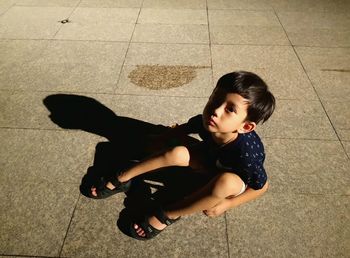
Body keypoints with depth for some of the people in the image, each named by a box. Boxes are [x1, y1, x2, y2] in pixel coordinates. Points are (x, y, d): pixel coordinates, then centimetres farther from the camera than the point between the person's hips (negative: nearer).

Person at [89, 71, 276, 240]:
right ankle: (122, 180, -1)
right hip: (211, 158, 4)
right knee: (176, 153, -20)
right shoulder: (205, 122, -31)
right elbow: (184, 129, -5)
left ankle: (169, 215, -20)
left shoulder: (247, 153, -41)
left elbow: (261, 186, -22)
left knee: (226, 181, -39)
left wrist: (227, 204, -22)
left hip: (234, 179, -4)